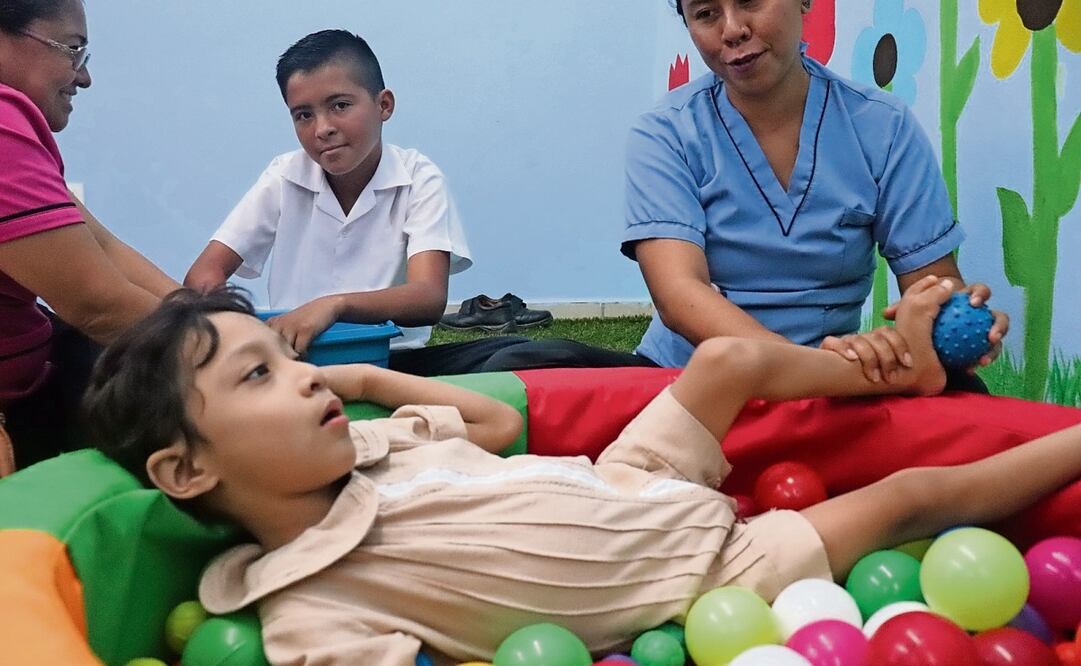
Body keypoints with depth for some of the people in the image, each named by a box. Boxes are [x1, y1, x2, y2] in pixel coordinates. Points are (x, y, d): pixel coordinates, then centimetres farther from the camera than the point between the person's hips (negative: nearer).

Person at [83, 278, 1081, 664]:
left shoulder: (369, 444, -4)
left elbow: (499, 420, 9)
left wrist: (364, 375, 2)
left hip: (629, 486, 7)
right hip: (702, 573, -7)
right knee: (912, 494, -1)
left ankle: (901, 363, 37)